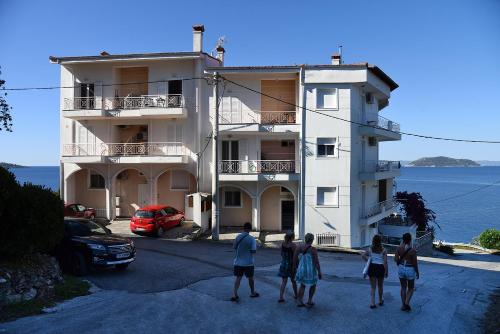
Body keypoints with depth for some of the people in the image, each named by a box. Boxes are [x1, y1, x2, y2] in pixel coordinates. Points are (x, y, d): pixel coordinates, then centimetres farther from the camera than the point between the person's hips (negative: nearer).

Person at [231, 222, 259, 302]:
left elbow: (234, 247, 6)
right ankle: (252, 293, 32)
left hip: (238, 262, 3)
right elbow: (254, 251, -16)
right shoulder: (252, 239, -14)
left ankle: (234, 294, -5)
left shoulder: (238, 237, -3)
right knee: (250, 278, 15)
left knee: (238, 278, 6)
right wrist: (256, 246, 4)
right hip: (248, 262, -2)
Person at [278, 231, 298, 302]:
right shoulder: (293, 245, -18)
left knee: (283, 281, 6)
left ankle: (281, 297, -1)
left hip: (283, 264, 4)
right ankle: (295, 295, 33)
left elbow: (282, 254, 7)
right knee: (293, 281, 16)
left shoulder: (282, 243, -3)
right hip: (291, 264, -4)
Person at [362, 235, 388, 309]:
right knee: (380, 286, 19)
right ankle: (380, 301, 35)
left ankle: (372, 303, -1)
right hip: (380, 267, -1)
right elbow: (385, 262, -9)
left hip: (372, 267, 1)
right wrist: (386, 271, -2)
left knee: (373, 287, 7)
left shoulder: (370, 249, 0)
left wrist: (368, 261, 0)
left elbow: (363, 255, -12)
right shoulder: (383, 250, -6)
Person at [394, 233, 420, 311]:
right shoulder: (413, 250, -18)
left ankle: (404, 305, 20)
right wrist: (417, 272, 1)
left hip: (401, 268, 3)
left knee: (403, 287, 17)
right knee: (411, 288, 17)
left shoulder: (399, 248, -8)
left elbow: (396, 259, -9)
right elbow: (415, 263, -13)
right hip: (410, 269, -3)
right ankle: (407, 303, 1)